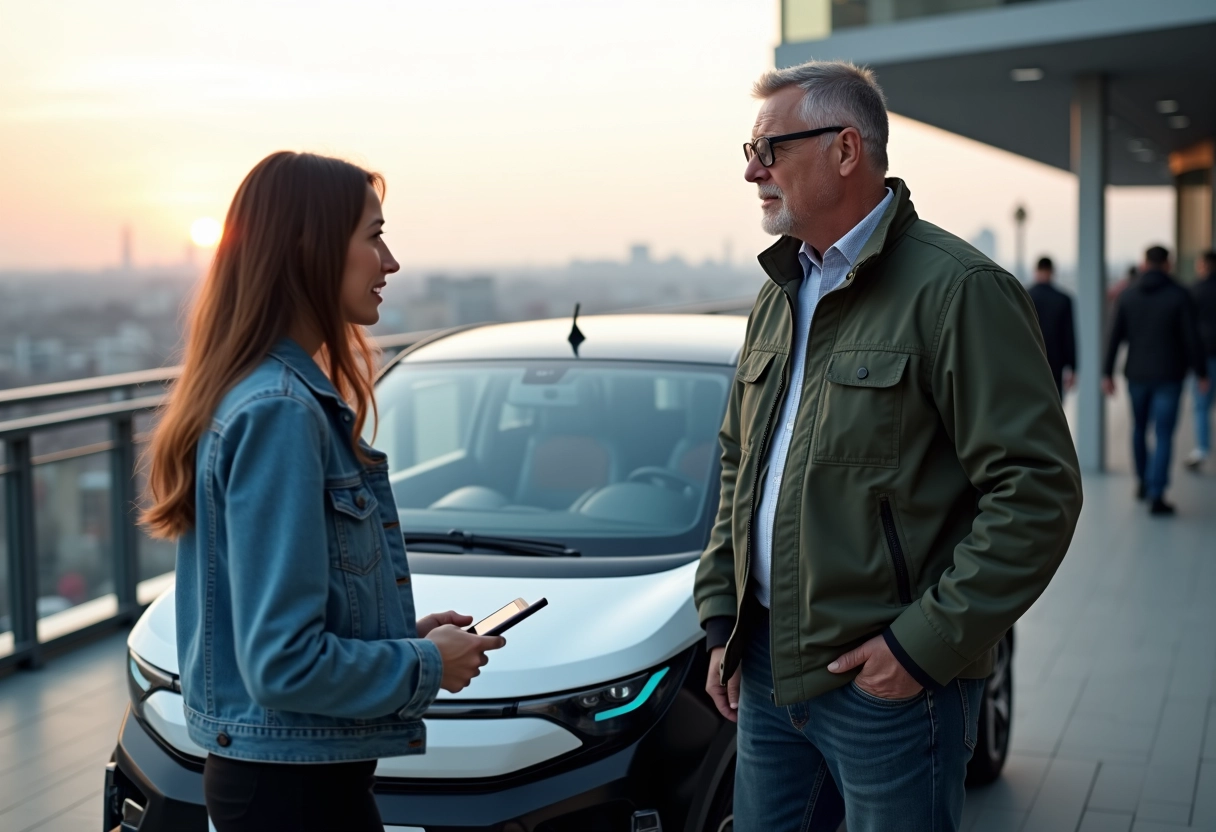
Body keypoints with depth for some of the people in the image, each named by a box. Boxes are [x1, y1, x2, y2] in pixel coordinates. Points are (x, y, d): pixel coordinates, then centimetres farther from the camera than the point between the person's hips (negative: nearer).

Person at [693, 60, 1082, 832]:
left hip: (886, 683, -7)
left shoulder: (956, 289, -13)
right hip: (766, 667, 7)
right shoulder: (779, 297, 13)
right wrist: (722, 618, 12)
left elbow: (1038, 488, -18)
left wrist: (925, 644, -18)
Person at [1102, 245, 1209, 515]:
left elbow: (1115, 337, -1)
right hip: (1169, 376, -3)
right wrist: (1201, 372, 1)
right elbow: (1191, 338, -9)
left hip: (1136, 374, 3)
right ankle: (1156, 496, -7)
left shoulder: (1127, 295, 0)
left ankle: (1143, 482, 33)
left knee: (1139, 428, 22)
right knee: (1163, 435, -1)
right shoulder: (1179, 296, -8)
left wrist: (1107, 373, 4)